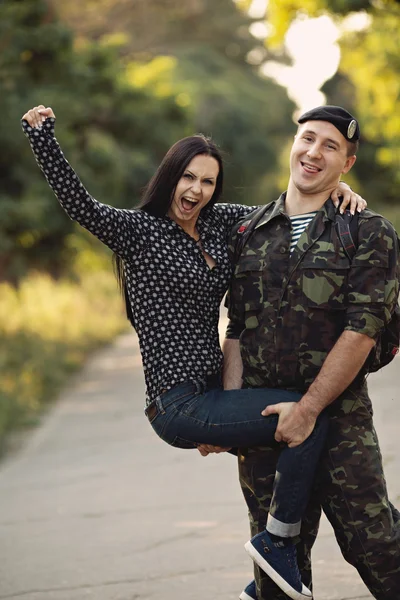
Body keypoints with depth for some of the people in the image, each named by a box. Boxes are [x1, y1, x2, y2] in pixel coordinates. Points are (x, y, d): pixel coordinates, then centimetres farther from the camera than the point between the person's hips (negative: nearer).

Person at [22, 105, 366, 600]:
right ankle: (278, 540, -5)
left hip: (211, 389, 9)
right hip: (179, 405, -9)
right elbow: (77, 203, -22)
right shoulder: (139, 230, -7)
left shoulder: (217, 222, 11)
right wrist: (42, 136, -30)